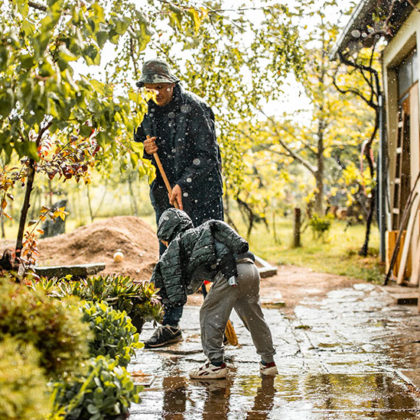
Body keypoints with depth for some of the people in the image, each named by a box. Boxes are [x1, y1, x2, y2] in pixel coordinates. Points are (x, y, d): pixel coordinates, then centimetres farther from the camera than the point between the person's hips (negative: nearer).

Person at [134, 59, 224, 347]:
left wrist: (183, 185, -20)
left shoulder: (194, 107, -10)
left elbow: (207, 155, -13)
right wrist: (146, 149, -3)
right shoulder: (148, 111, 9)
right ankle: (170, 326, 14)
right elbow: (140, 143, 21)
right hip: (166, 194, 6)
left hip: (201, 194, -6)